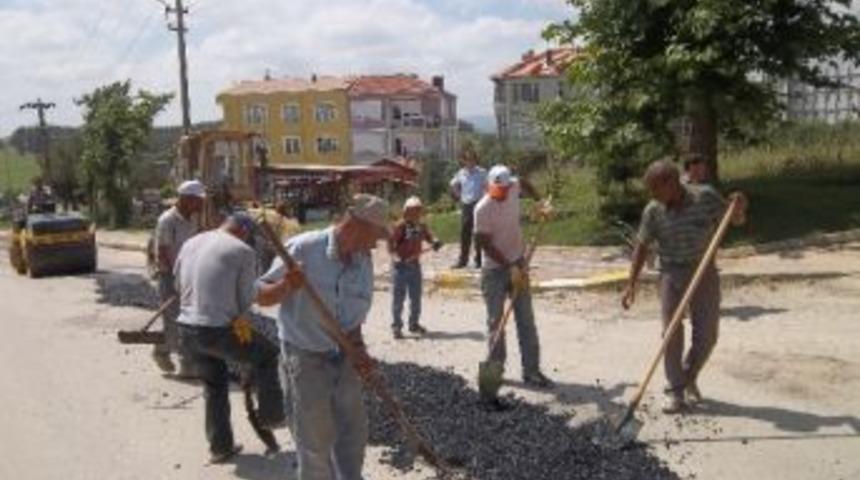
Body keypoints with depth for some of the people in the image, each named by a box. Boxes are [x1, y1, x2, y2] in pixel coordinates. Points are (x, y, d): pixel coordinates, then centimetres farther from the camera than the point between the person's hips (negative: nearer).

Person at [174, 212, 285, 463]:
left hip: (186, 329, 7)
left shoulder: (190, 243, 11)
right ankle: (271, 415, 28)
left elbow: (178, 284, 17)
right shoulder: (243, 251, -8)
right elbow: (247, 298, -3)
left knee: (214, 385, 24)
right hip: (217, 332, -6)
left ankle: (221, 446, 31)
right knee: (267, 355, 19)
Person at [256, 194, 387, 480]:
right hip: (306, 360, -5)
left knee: (354, 432, 17)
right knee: (315, 442, 6)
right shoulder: (302, 249, -19)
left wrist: (357, 348, -12)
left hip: (344, 359, 6)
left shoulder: (363, 262, -2)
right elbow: (261, 296, -13)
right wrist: (285, 287, -33)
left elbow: (355, 316, 5)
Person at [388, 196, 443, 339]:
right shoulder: (401, 226, -12)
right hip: (402, 265, -6)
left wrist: (435, 242, -12)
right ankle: (396, 326, 8)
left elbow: (429, 236, 11)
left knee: (416, 296, 15)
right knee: (399, 296, 0)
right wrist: (396, 257, -26)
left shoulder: (421, 227, 4)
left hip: (415, 265, 6)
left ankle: (414, 323, 29)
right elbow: (391, 243, -13)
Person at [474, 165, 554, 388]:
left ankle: (531, 370, 8)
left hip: (518, 263, 5)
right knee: (495, 320, 3)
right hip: (495, 269, -5)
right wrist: (510, 268, -21)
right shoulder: (482, 209, -20)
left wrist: (540, 203, 10)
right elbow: (486, 245, -19)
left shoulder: (513, 188, -5)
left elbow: (524, 182, 22)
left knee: (526, 319, 4)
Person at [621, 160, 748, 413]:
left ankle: (689, 378, 29)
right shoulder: (653, 211, -8)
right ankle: (675, 392, 6)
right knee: (671, 334, -4)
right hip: (672, 275, 0)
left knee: (707, 335, 3)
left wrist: (740, 208, -23)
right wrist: (631, 284, -6)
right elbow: (641, 247, -1)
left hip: (704, 273, 0)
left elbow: (736, 220, 1)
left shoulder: (706, 197, -10)